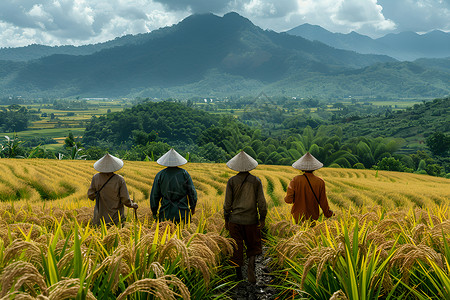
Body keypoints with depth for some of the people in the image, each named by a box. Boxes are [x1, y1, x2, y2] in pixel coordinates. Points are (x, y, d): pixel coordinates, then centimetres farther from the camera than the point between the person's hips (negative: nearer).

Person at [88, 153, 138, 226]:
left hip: (100, 216, 2)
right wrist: (133, 205, 12)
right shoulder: (119, 179, -10)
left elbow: (91, 195, 4)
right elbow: (125, 200, -8)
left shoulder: (96, 178, -5)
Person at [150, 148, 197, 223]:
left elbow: (154, 195, 3)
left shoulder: (160, 175, 0)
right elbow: (192, 192, 1)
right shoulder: (184, 173, -2)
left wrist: (154, 212, 14)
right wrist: (193, 207, 15)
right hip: (182, 213, 0)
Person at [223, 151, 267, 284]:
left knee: (237, 247, 9)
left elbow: (227, 203, -3)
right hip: (251, 220, 0)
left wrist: (226, 219, 7)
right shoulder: (256, 181, -4)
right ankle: (251, 262, -12)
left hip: (235, 219, 0)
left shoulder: (231, 181, -5)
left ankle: (238, 275, 14)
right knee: (253, 245, 15)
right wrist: (262, 218, 5)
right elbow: (261, 202, -5)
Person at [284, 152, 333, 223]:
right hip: (313, 218, 1)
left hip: (298, 217, -1)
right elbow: (323, 202, -1)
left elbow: (288, 200, -13)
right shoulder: (320, 182, -7)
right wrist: (328, 214, 15)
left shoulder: (296, 180, -11)